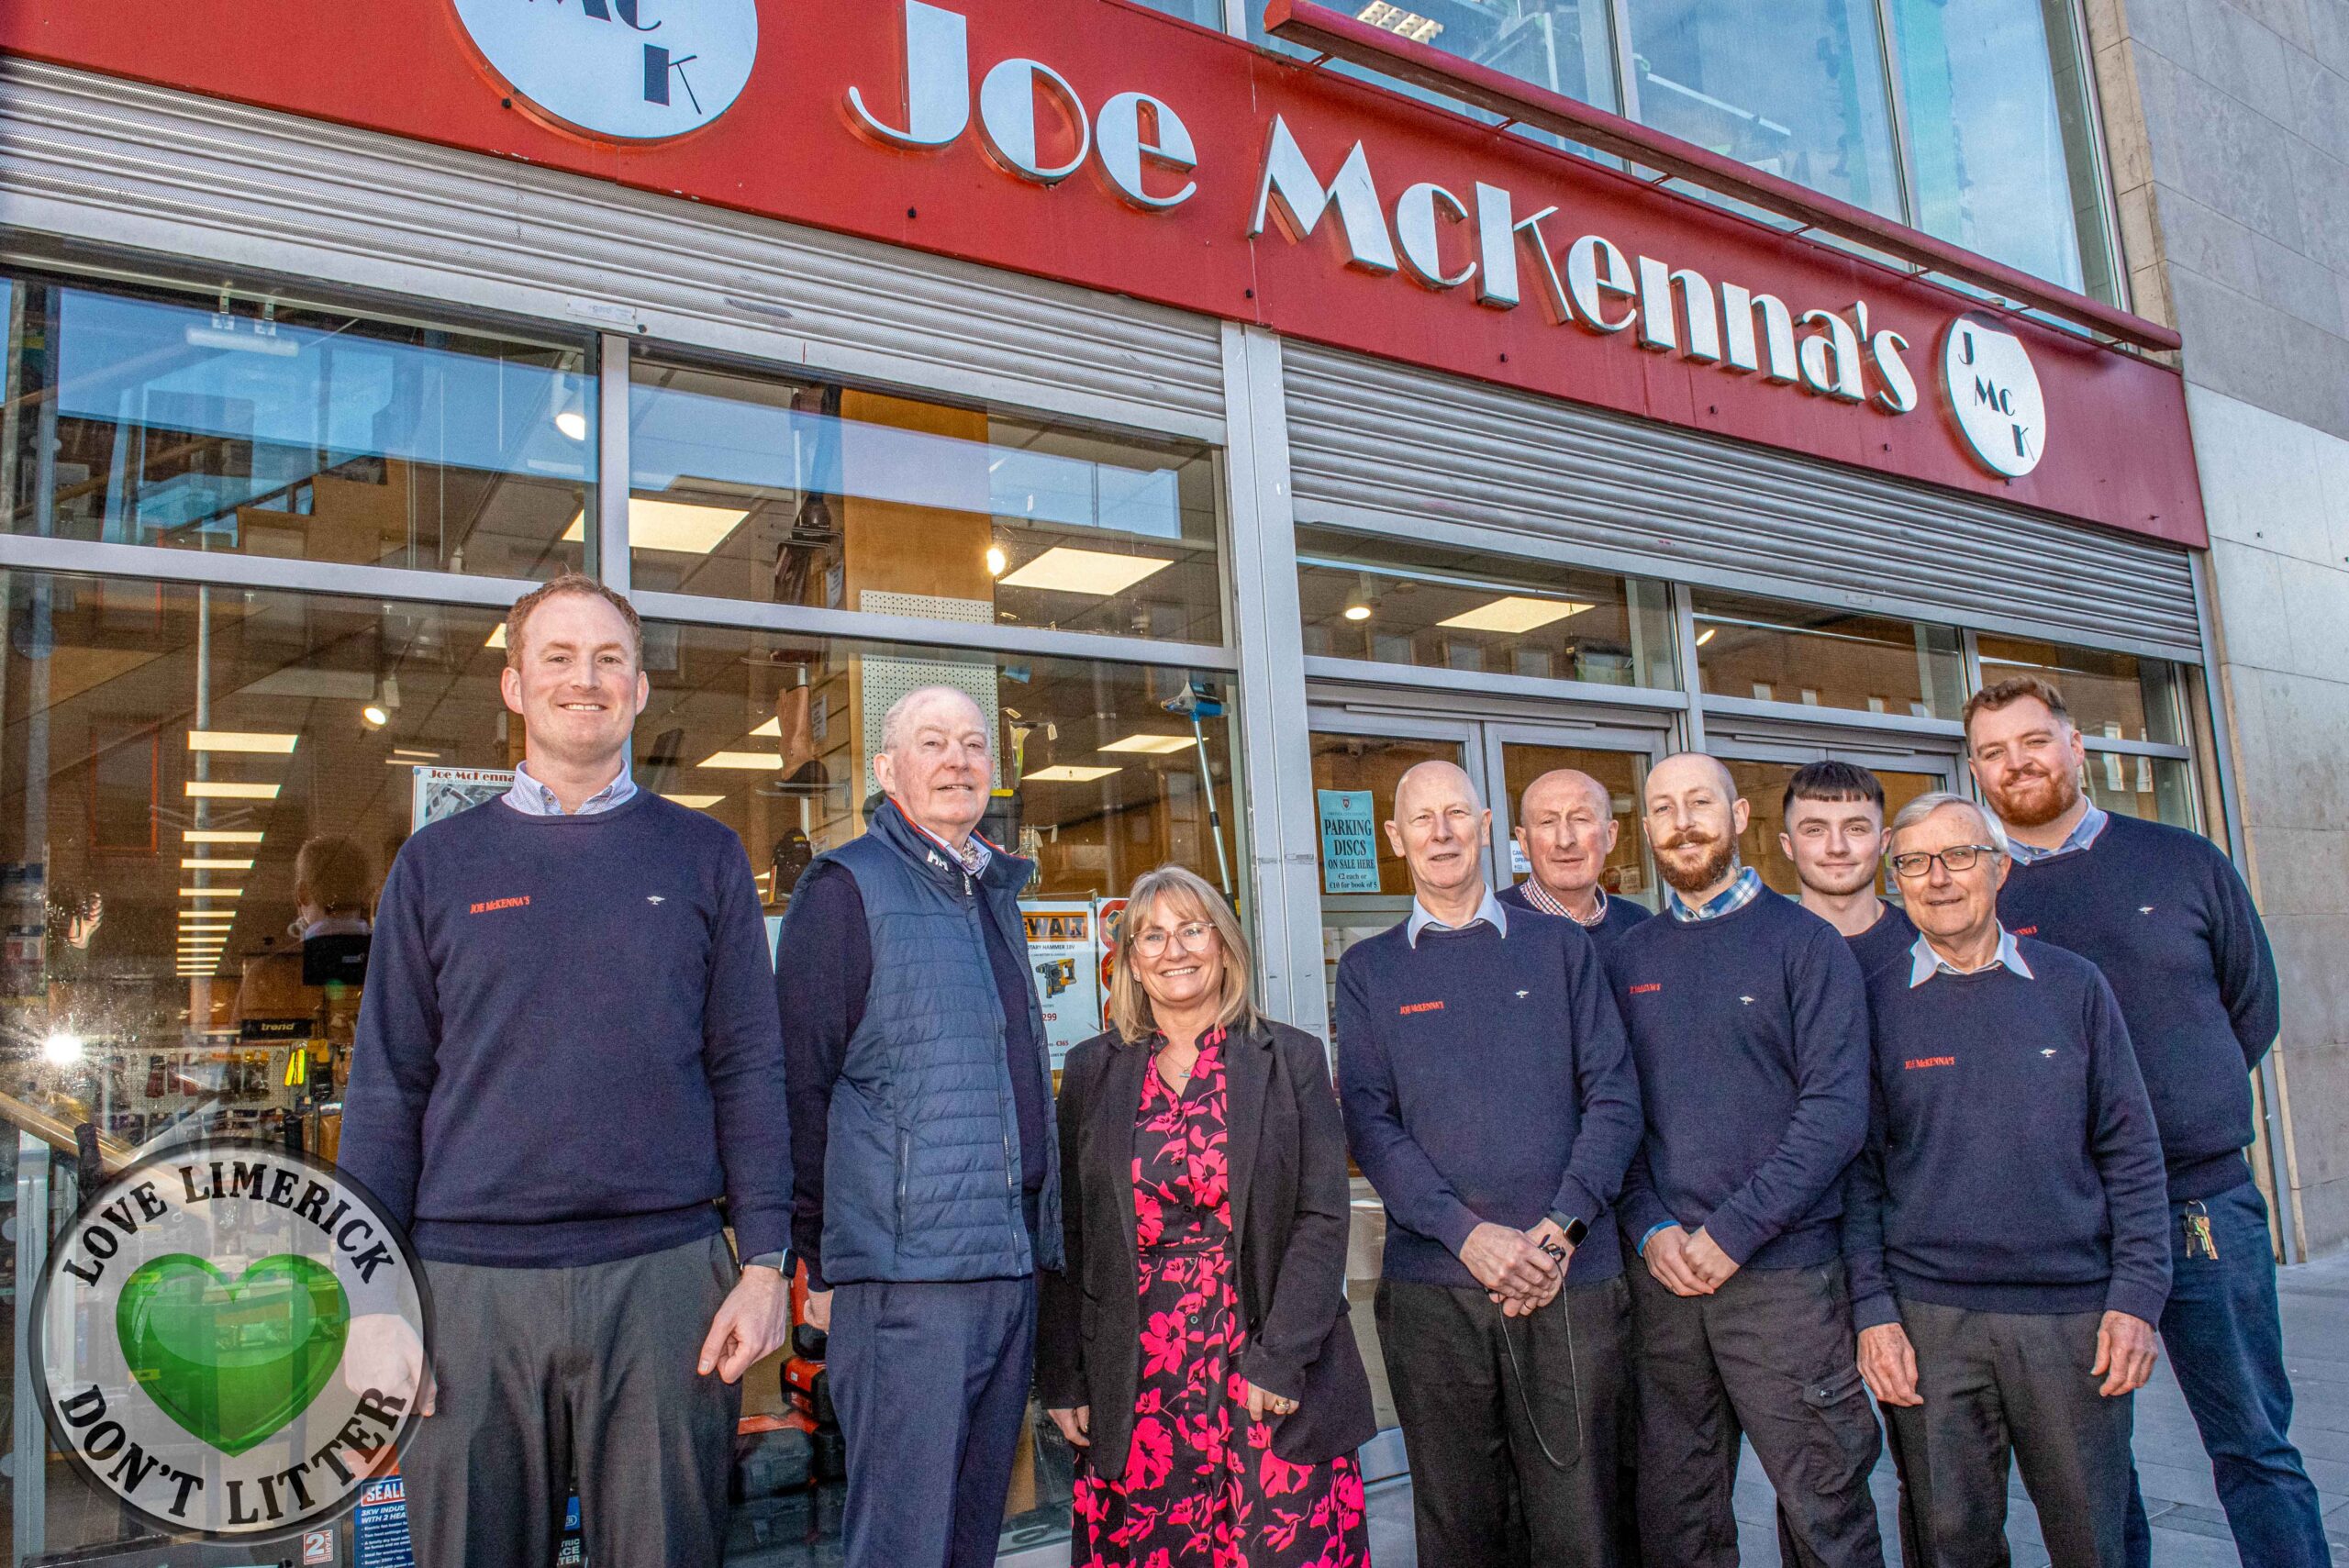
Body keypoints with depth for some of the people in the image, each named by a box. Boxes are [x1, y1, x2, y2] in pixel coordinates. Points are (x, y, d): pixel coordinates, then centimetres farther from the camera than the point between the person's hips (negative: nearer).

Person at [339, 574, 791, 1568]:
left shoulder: (704, 857, 7)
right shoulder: (438, 863, 8)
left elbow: (749, 1069, 4)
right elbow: (387, 1090, 7)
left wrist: (765, 1263, -4)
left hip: (666, 1278, 0)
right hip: (470, 1286, 1)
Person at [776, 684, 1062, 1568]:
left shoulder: (995, 896, 17)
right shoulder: (847, 888, -5)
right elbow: (799, 1088, -7)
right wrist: (818, 1262, -7)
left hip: (1011, 1269, 7)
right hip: (906, 1276, -7)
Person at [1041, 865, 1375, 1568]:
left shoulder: (1292, 1059, 2)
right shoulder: (1093, 1069, 7)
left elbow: (1322, 1218, -2)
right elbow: (1067, 1233, 7)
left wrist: (1280, 1359, -10)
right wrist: (1062, 1378, 2)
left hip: (1272, 1377, -1)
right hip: (1135, 1389, 1)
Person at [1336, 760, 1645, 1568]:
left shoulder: (1560, 947, 9)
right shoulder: (1367, 971, 8)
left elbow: (1614, 1098, 3)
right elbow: (1369, 1123, -1)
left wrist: (1561, 1227, -10)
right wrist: (1467, 1232, -14)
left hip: (1572, 1278, 0)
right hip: (1431, 1283, 0)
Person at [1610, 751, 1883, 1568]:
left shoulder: (1805, 942, -1)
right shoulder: (1628, 959, 10)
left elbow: (1836, 1110, -9)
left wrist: (1732, 1233, -14)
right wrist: (1651, 1229, -6)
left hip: (1782, 1270, -3)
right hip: (1661, 1273, 3)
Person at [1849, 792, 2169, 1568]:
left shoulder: (2072, 985, 4)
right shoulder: (1875, 1002, 1)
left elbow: (2129, 1150, 5)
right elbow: (1860, 1171, 2)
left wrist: (2138, 1296, -3)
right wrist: (1873, 1309, -4)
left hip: (2073, 1314, 1)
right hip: (1929, 1317, -1)